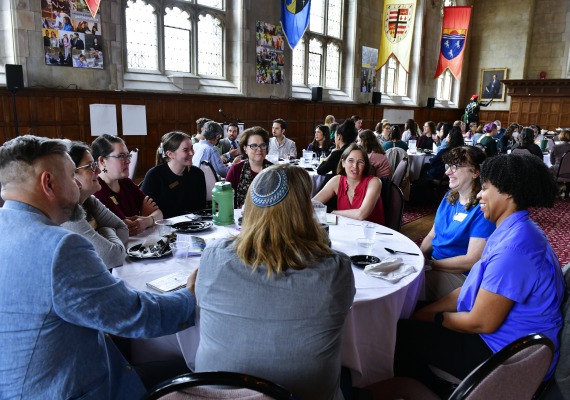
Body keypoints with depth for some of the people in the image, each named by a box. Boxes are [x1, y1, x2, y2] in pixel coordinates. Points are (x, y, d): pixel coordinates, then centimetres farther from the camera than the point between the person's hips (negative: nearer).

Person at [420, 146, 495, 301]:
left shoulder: (482, 209, -17)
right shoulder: (449, 197, 8)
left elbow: (472, 261, -20)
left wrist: (430, 263, -17)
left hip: (460, 276, -7)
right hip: (435, 263, 7)